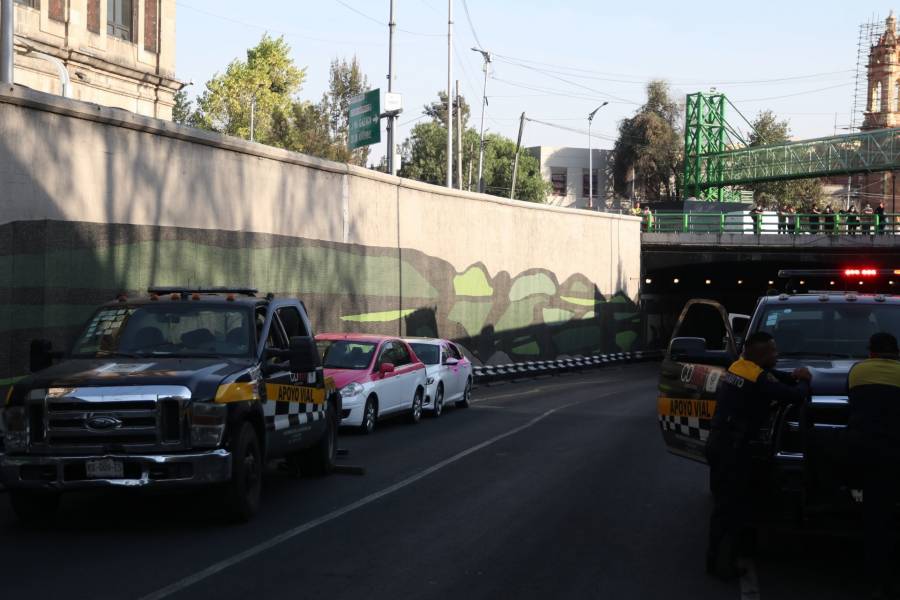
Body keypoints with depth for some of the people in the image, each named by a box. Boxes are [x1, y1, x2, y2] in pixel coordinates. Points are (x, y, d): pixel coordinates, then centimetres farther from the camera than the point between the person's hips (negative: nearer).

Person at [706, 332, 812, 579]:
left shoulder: (737, 367, 13)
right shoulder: (758, 378, -14)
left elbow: (773, 377, 27)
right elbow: (794, 396, -15)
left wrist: (793, 377, 10)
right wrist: (804, 383, 5)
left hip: (717, 441, 9)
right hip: (732, 446, -9)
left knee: (724, 503, 15)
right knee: (731, 506, -3)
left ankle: (717, 560, 19)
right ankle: (723, 563, -2)